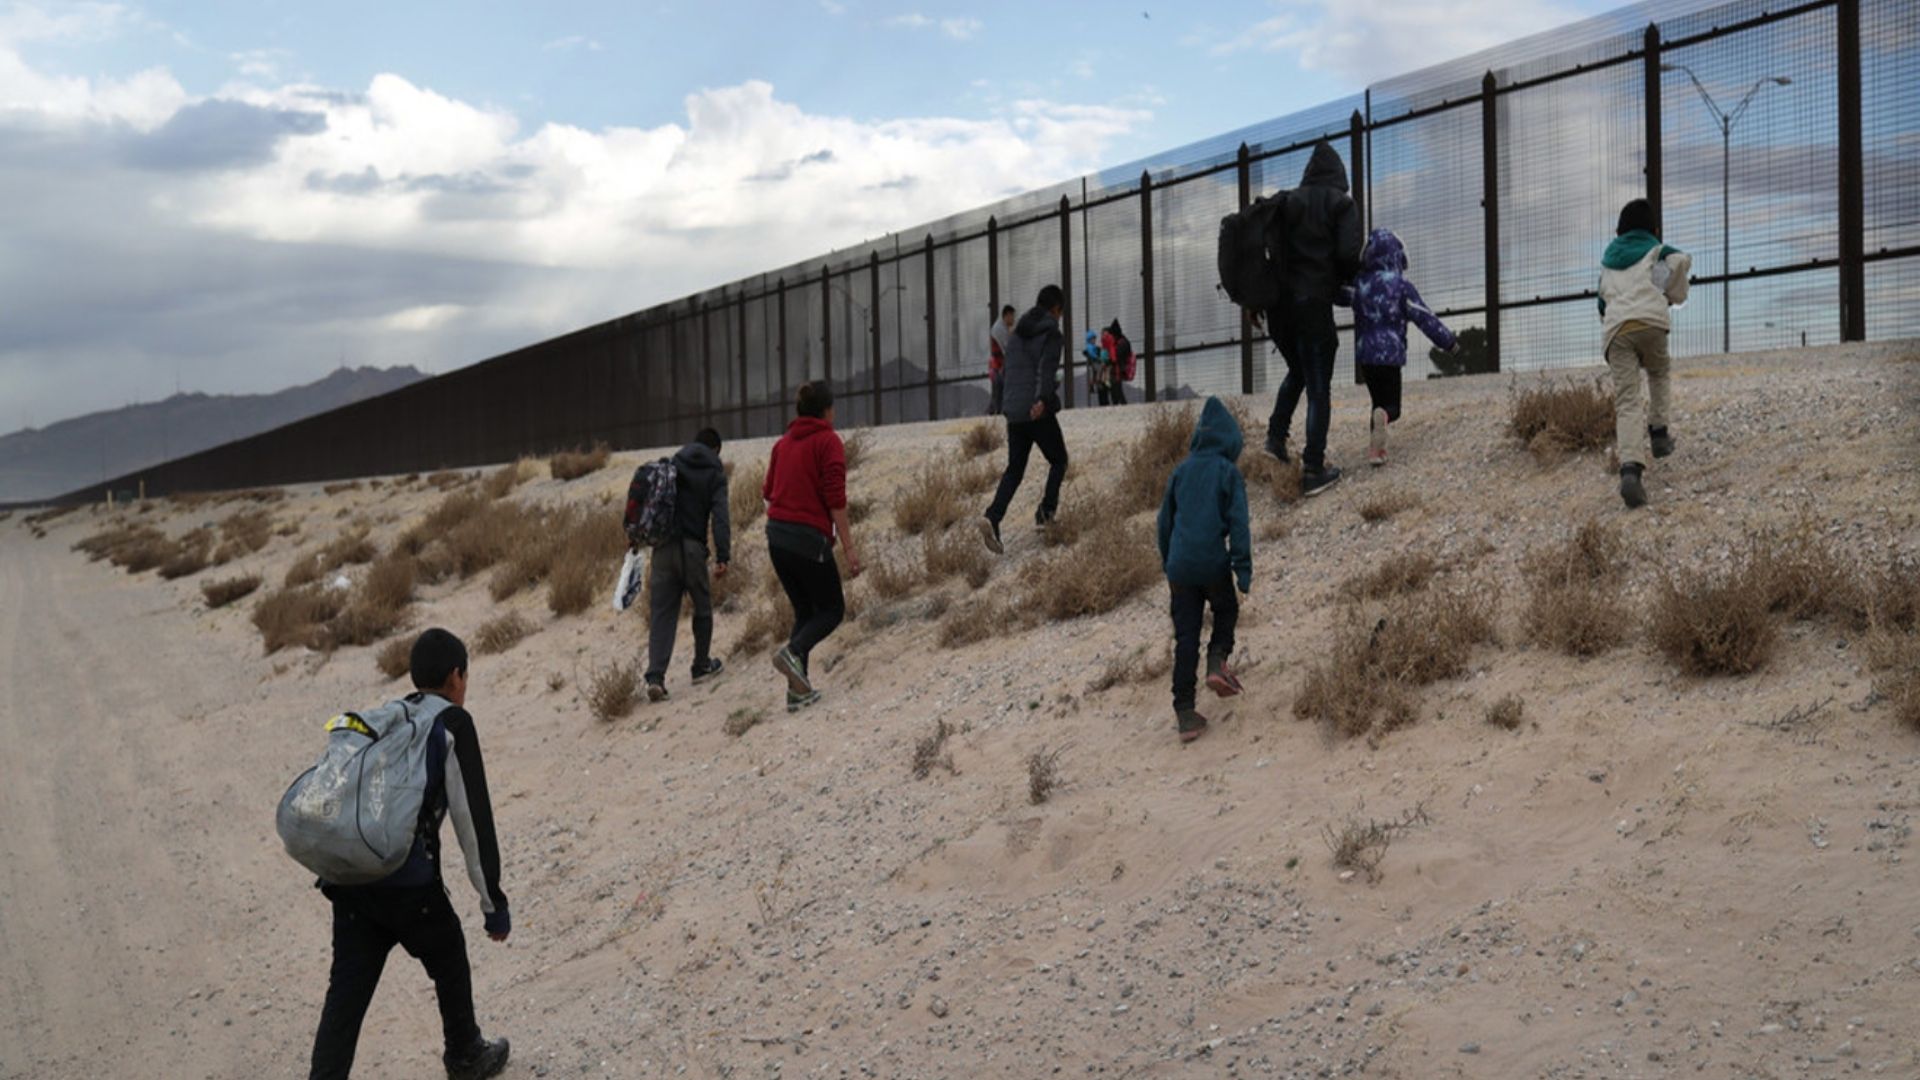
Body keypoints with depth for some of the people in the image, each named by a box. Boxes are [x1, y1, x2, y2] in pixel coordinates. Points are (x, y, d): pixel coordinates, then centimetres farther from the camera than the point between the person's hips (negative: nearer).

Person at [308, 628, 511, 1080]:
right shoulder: (451, 724, -2)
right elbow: (472, 819, -7)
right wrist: (494, 903, -2)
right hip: (409, 883, -5)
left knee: (347, 991, 7)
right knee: (450, 964, 20)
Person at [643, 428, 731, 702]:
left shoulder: (670, 466, 14)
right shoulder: (715, 474, 2)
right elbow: (720, 517, -10)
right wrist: (723, 556, -15)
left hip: (663, 548, 3)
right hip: (692, 548, -3)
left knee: (661, 613, 2)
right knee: (702, 608, 17)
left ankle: (655, 676, -11)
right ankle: (702, 667, 27)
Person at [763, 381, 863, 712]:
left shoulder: (783, 443, 13)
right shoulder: (829, 441, -5)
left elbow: (767, 491, 18)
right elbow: (835, 498, -13)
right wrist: (849, 548, -14)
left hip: (776, 535, 6)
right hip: (810, 538, -6)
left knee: (804, 610, 15)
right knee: (832, 609, 8)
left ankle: (799, 689, 5)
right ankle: (793, 652, -18)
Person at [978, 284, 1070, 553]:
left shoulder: (1017, 335, 16)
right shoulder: (1053, 335, -5)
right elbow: (1047, 369, -22)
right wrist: (1043, 399, -35)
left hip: (1014, 412, 6)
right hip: (1039, 412, -6)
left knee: (1014, 469, 7)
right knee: (1058, 460, 16)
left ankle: (992, 518, -12)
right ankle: (1046, 510, 6)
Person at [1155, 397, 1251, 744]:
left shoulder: (1181, 471, 11)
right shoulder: (1229, 472, -2)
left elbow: (1165, 522, 17)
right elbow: (1238, 524, -7)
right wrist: (1244, 571, -6)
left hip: (1180, 567, 3)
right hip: (1213, 563, -3)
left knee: (1185, 637, 6)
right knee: (1226, 611, 25)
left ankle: (1184, 713, 3)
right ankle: (1218, 660, -1)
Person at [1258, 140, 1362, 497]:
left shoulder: (1287, 202, 9)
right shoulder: (1341, 204, -1)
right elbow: (1348, 254, -12)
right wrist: (1345, 279, 10)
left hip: (1278, 303, 5)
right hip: (1313, 303, -5)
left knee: (1297, 372, 27)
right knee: (1318, 387, 2)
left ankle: (1275, 437, 13)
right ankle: (1314, 471, -1)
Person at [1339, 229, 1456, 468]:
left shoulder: (1359, 282, 1)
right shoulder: (1402, 286, -9)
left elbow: (1339, 295, 17)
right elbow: (1425, 318, -7)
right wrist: (1448, 341, 1)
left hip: (1365, 355, 4)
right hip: (1390, 355, -4)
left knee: (1378, 401, 19)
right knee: (1391, 407, 2)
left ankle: (1376, 448, 9)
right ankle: (1382, 416, -34)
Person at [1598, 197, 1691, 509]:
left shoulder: (1608, 261, 32)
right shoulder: (1656, 251, 18)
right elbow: (1681, 261, -2)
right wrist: (1675, 295, 14)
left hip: (1615, 330, 2)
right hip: (1649, 321, -2)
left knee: (1626, 401, -9)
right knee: (1660, 371, 31)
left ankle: (1630, 468, -27)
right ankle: (1658, 431, 16)